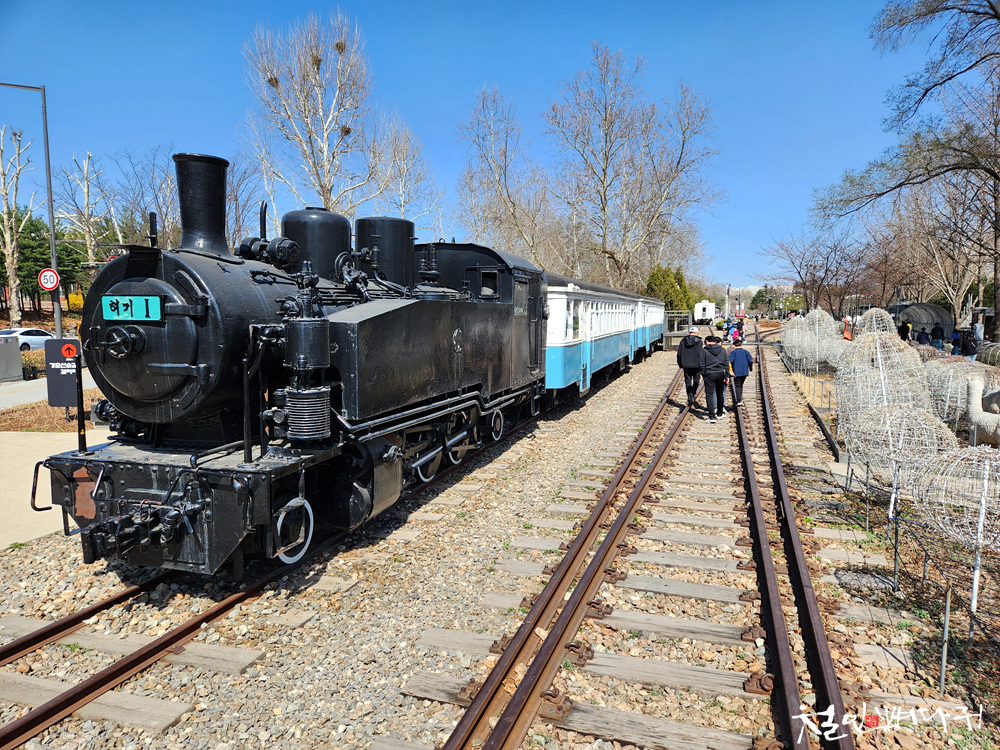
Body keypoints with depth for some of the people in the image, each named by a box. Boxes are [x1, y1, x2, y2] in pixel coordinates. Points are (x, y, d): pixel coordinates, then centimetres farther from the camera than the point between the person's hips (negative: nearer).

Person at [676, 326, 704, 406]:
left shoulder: (683, 341, 5)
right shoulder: (699, 341, -4)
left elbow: (679, 353, 6)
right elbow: (700, 354, -11)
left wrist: (680, 364, 17)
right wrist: (701, 366, -7)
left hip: (686, 365, 2)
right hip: (696, 365, -2)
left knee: (688, 382, 8)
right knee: (696, 380, 12)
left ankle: (690, 401, 5)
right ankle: (692, 393, -14)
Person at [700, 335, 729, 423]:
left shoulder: (704, 350, -3)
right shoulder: (722, 350, 7)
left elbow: (702, 364, -4)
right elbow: (726, 363, 7)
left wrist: (703, 374, 6)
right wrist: (727, 376, 8)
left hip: (709, 374, -3)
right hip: (721, 374, 4)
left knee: (710, 395, -2)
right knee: (720, 393, 17)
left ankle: (712, 416, -8)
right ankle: (720, 412, 28)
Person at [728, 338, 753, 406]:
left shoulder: (733, 352, -3)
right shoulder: (745, 352, 8)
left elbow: (730, 361, -16)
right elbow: (750, 360, 1)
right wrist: (751, 369, 12)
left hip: (737, 372, -4)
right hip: (745, 372, 4)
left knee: (737, 386, 2)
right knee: (741, 385, 19)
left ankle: (739, 401, -8)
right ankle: (740, 399, 20)